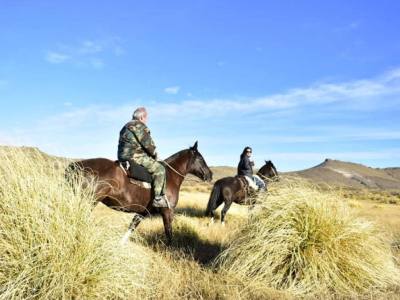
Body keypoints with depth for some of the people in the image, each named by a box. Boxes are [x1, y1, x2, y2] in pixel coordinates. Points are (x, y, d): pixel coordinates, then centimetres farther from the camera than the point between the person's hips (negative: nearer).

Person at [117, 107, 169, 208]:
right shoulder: (139, 126, -8)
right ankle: (158, 198, -21)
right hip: (135, 157, -11)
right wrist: (154, 154, 7)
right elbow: (148, 144, -12)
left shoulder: (126, 127, 24)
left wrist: (151, 154, 21)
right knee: (159, 169, -13)